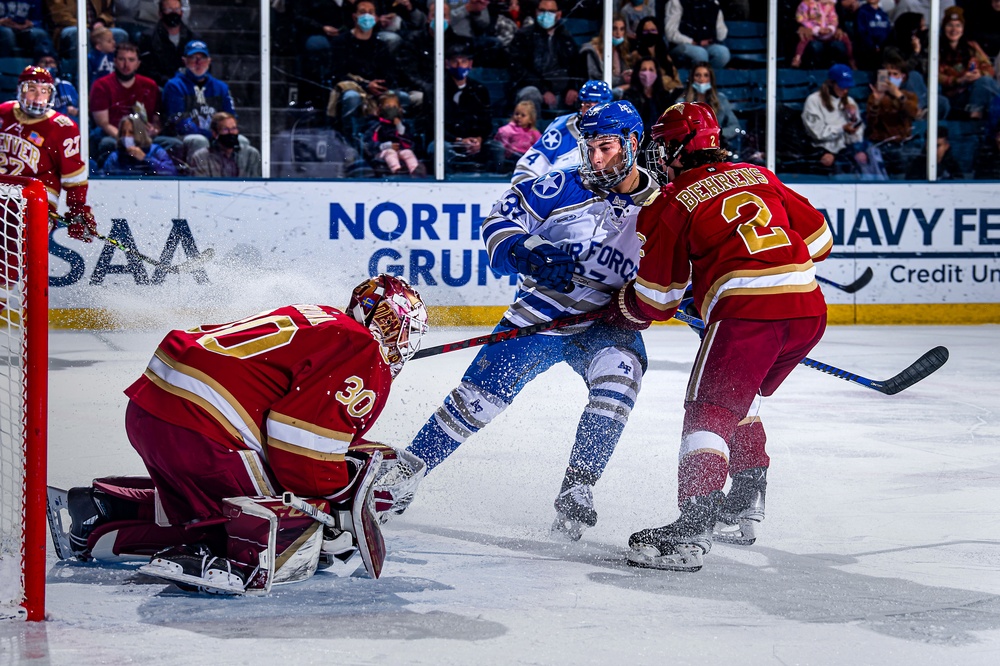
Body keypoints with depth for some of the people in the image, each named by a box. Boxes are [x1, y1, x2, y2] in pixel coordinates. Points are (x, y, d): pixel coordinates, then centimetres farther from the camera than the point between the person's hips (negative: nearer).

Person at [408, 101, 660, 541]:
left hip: (604, 326, 1)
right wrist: (530, 252, -23)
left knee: (621, 373, -30)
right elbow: (501, 220, -6)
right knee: (481, 393, -9)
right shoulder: (566, 188, -8)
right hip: (540, 313, -1)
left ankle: (577, 489, -24)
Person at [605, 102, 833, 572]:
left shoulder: (672, 202, 6)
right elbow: (817, 238, 23)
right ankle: (745, 507, 30)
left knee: (709, 411, -6)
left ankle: (693, 529, -22)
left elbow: (655, 299, 8)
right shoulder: (760, 177, 22)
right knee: (739, 401, 25)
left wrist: (620, 312, 28)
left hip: (746, 311, -7)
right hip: (809, 309, 7)